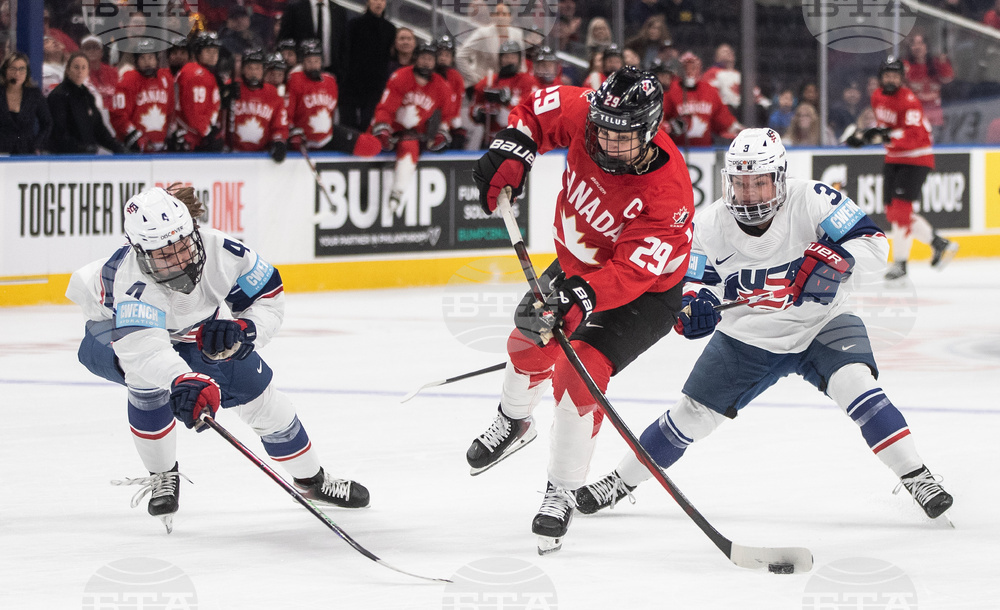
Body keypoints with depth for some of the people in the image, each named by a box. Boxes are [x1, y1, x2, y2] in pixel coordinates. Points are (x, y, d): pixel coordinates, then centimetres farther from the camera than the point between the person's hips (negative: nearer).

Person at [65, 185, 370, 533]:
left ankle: (312, 480, 30)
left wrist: (244, 331, -37)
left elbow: (269, 297, -16)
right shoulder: (134, 281, -46)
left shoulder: (220, 253, -33)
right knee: (148, 377, -37)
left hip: (197, 328, 4)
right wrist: (182, 382, -81)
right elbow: (143, 346, -63)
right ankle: (162, 477, -13)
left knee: (259, 397, 4)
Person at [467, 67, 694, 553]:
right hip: (577, 260, 6)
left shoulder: (667, 193, -38)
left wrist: (574, 302, -54)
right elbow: (538, 110, -2)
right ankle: (513, 422, 51)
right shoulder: (584, 116, -24)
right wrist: (509, 153, -18)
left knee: (581, 373, -21)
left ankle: (561, 492, -6)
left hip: (646, 290, -6)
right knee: (530, 343, 16)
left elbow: (630, 272, -42)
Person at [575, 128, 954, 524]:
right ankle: (621, 481, 25)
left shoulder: (810, 201, -22)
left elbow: (875, 244, -21)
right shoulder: (710, 224, -13)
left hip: (820, 324, -3)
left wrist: (837, 258, -40)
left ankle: (915, 477, -23)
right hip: (747, 337, 3)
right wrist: (694, 307, -28)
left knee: (854, 383, -29)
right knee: (692, 414, 4)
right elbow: (695, 282, -4)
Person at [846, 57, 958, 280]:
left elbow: (915, 135, -32)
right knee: (893, 212, 8)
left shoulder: (908, 100, -21)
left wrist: (886, 136, -41)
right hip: (894, 159, 9)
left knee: (900, 209, -16)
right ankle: (939, 244, 19)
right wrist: (863, 135, 10)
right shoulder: (878, 96, 5)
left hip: (916, 159, -9)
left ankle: (900, 263, -8)